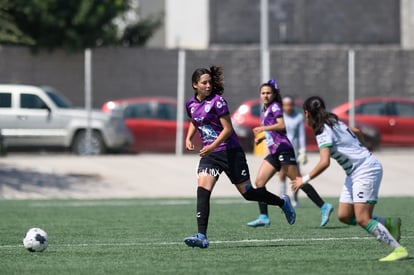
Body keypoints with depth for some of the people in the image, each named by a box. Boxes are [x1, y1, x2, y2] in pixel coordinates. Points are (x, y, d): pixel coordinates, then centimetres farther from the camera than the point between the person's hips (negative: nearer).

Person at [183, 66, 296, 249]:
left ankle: (282, 202, 28)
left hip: (230, 152, -5)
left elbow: (228, 129, -16)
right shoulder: (191, 104, 6)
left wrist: (212, 146, -26)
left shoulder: (217, 101, -14)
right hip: (209, 154, 5)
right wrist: (188, 138, 9)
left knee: (247, 192, 2)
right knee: (202, 191, -14)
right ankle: (202, 236, -19)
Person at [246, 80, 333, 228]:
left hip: (283, 148, -9)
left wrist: (263, 128, -19)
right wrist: (262, 137, 17)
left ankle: (324, 207, -8)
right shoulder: (265, 110, 21)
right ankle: (264, 217, -1)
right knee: (259, 182, 1)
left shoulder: (275, 106, -5)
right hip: (274, 152, 9)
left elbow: (282, 125, -19)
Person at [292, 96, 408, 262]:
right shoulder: (334, 123, 11)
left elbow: (324, 162, -28)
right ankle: (389, 224, 13)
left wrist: (304, 180, -20)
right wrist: (361, 152, 40)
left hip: (366, 171, -9)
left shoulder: (323, 132, -17)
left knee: (362, 220, -15)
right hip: (355, 173, 9)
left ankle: (398, 250, -13)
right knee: (344, 216, 7)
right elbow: (356, 132, 27)